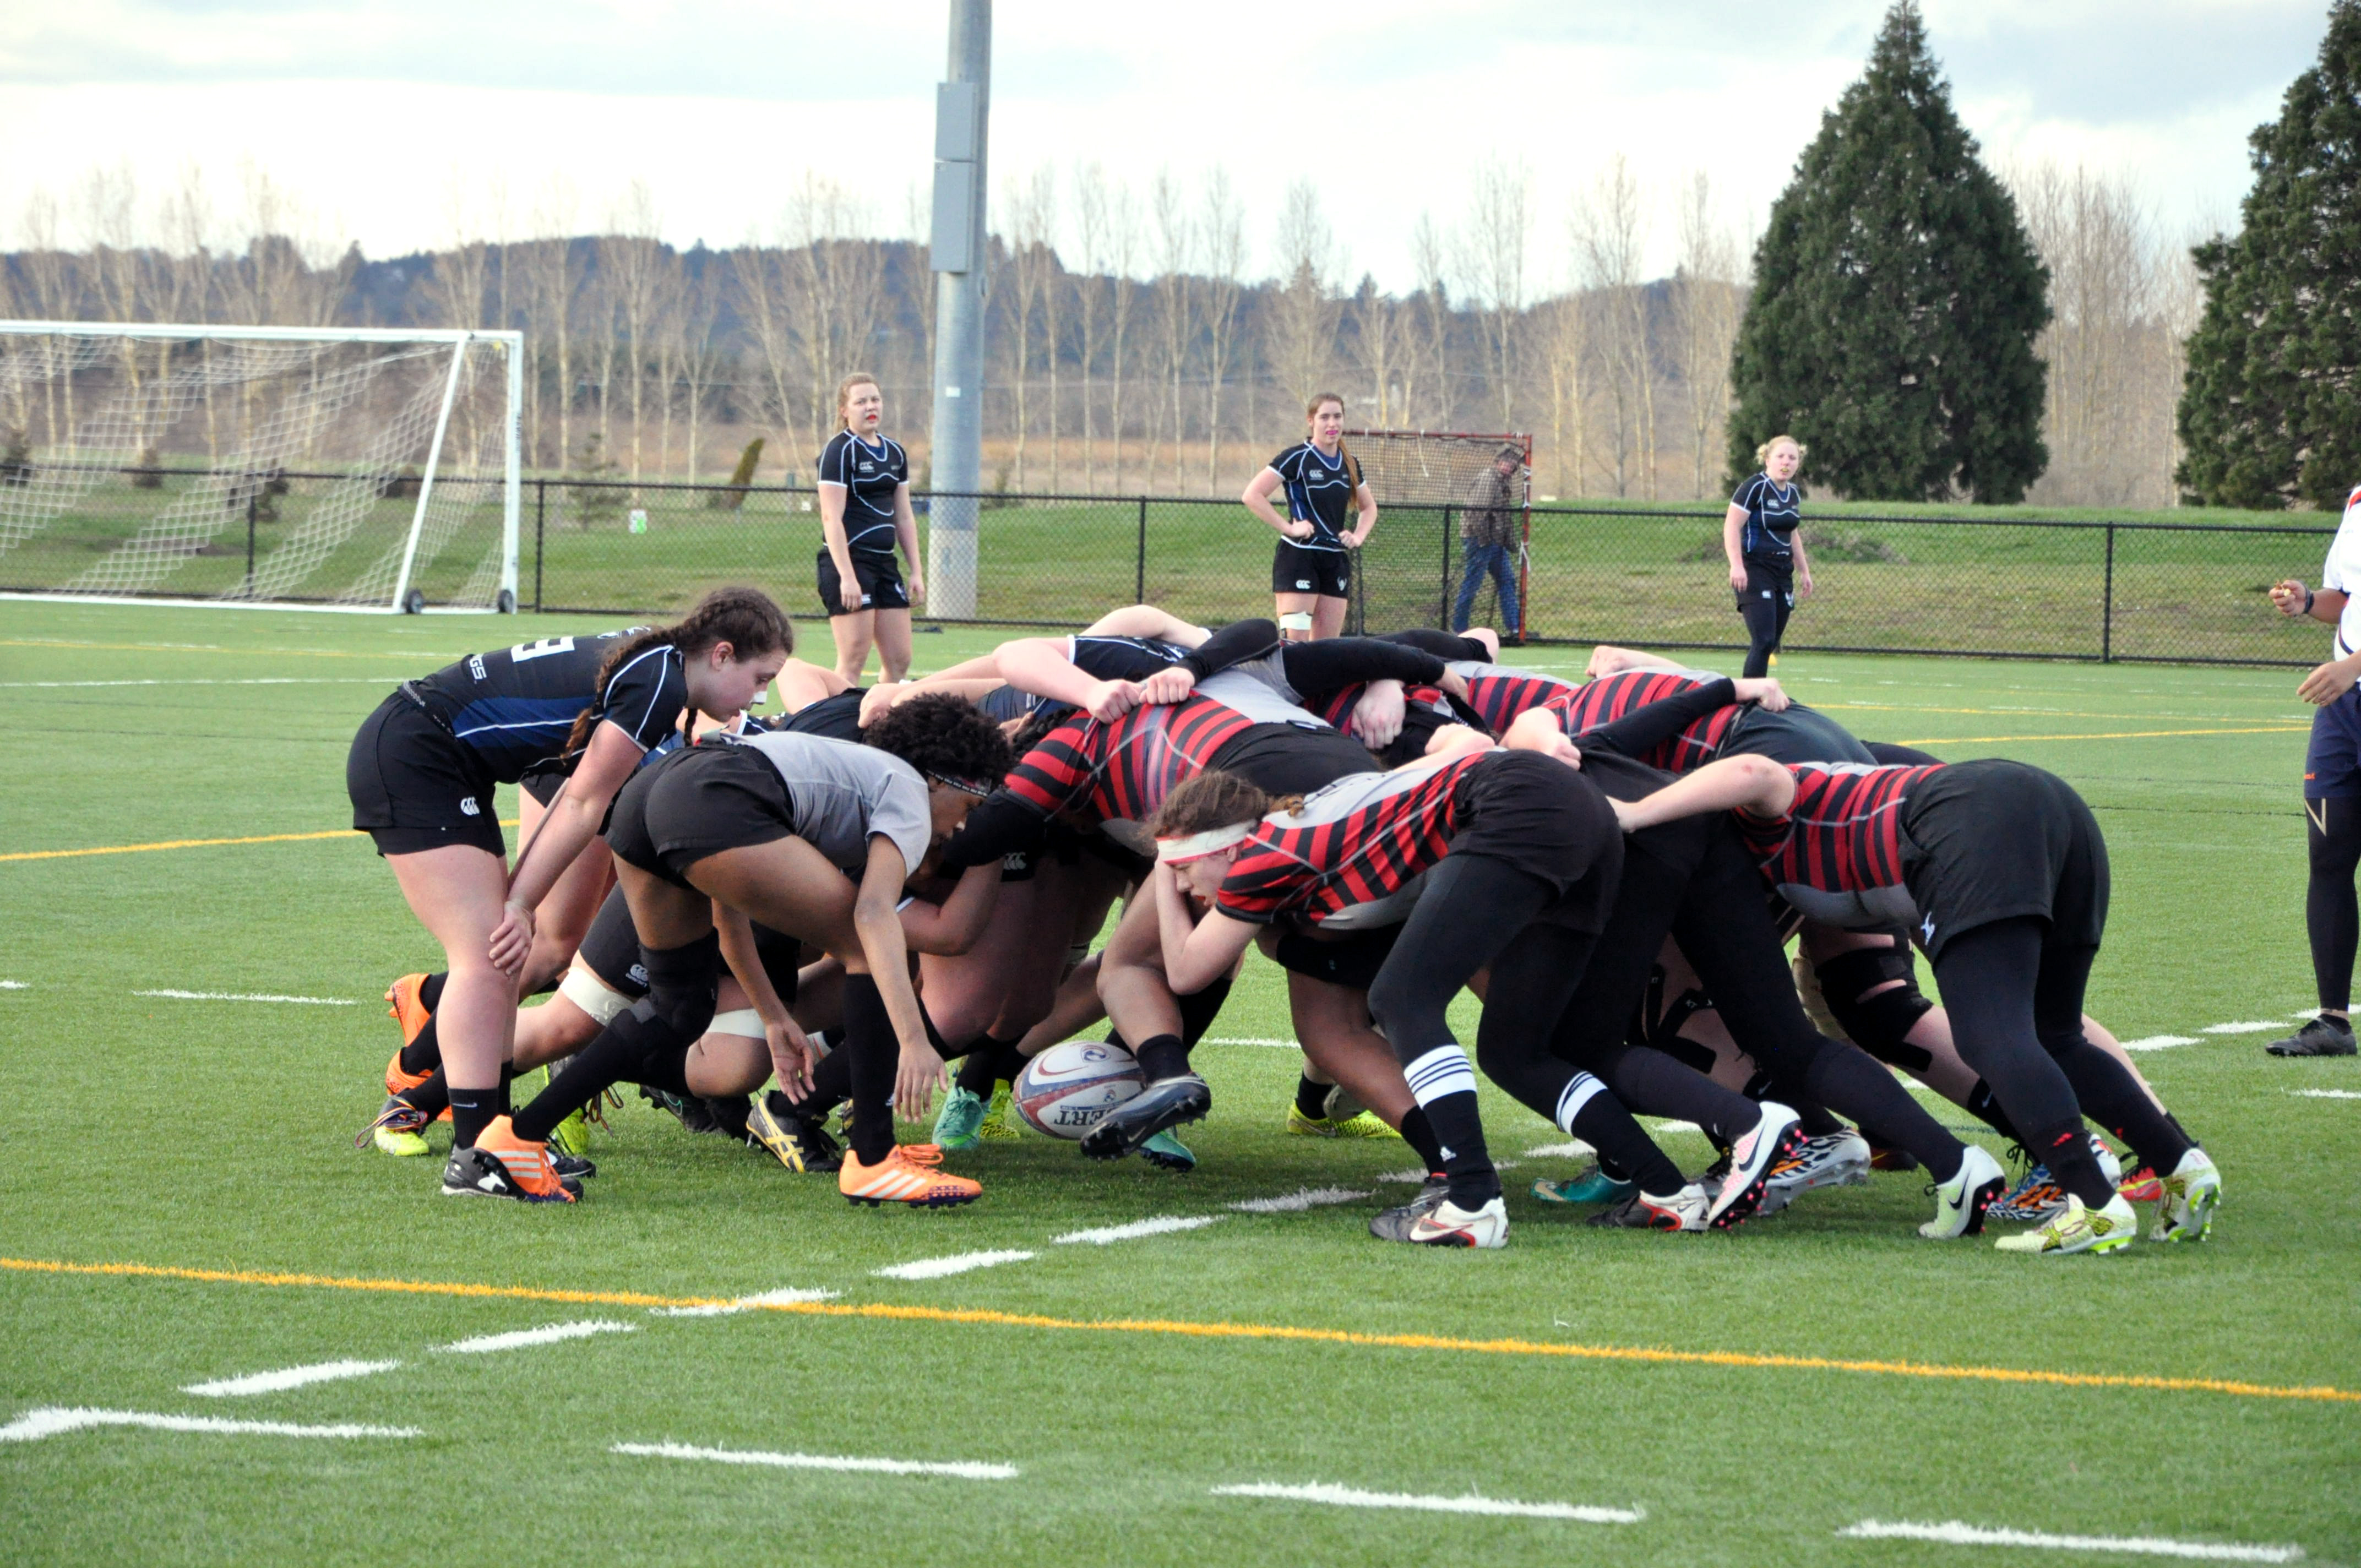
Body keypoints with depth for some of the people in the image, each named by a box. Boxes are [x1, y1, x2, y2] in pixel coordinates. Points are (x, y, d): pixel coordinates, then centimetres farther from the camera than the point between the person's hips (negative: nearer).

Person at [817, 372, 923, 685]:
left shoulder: (895, 453, 15)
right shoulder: (839, 451, -8)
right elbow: (831, 518, -14)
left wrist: (916, 573, 14)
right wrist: (847, 577, -20)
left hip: (885, 564, 8)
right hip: (849, 562, -8)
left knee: (900, 660, 4)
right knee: (853, 662, -10)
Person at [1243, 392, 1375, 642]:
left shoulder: (1350, 464, 13)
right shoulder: (1297, 459, -7)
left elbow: (1369, 507, 29)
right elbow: (1252, 496, -12)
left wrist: (1359, 536, 10)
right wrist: (1289, 527, -15)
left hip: (1336, 562, 7)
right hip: (1299, 557, -7)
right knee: (1294, 643, -15)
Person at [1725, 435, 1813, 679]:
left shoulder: (1794, 494, 15)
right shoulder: (1755, 488, -10)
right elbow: (1732, 526, -16)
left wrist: (1804, 571, 27)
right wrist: (1736, 565, -25)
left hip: (1783, 574, 8)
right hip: (1756, 571, -8)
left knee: (1770, 645, 7)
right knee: (1763, 642, -17)